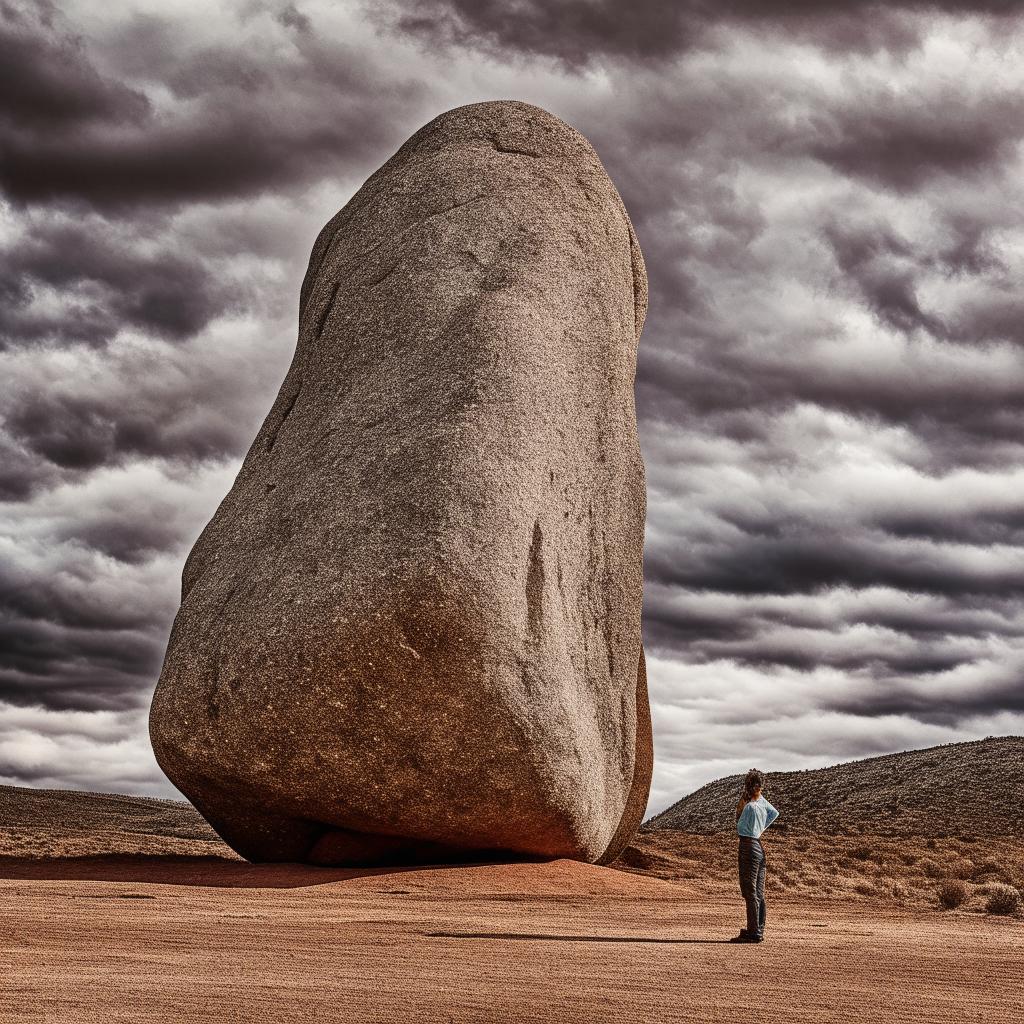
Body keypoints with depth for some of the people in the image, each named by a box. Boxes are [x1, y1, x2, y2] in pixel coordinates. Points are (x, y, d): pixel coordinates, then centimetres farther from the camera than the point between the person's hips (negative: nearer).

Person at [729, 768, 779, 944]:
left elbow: (740, 827, -10)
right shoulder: (762, 801, 5)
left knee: (750, 893, -6)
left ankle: (753, 933, -5)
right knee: (759, 893, 12)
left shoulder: (750, 806, -20)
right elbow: (774, 813, 24)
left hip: (749, 846, -9)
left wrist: (740, 807, -5)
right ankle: (758, 931, 19)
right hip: (759, 847, 9)